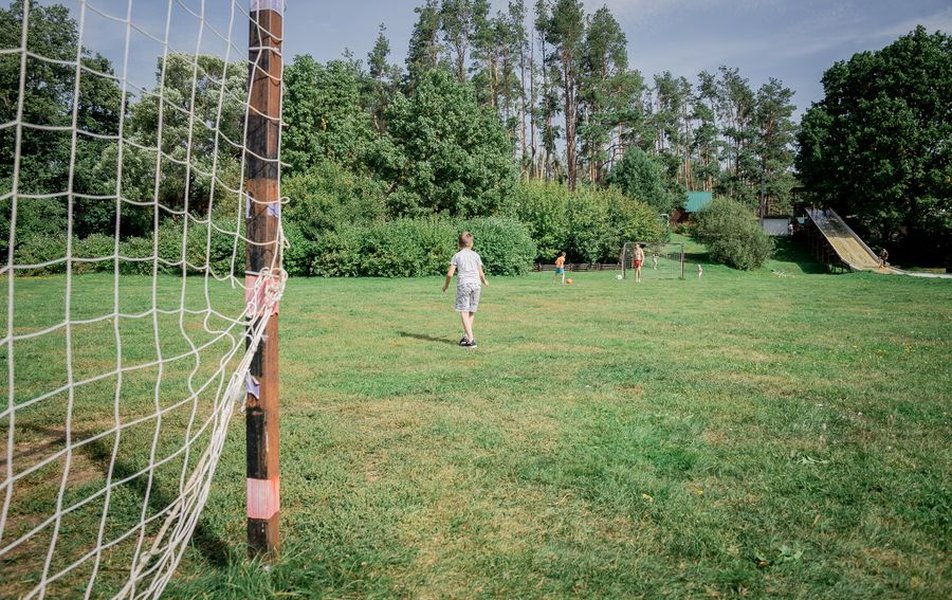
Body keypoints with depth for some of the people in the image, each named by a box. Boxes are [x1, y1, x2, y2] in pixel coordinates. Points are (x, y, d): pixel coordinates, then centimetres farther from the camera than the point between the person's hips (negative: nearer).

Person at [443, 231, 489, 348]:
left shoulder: (457, 256, 4)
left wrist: (446, 285, 16)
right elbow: (481, 274, 7)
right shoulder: (476, 255, 9)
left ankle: (471, 339, -11)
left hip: (463, 284, -3)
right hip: (476, 284, 3)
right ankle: (466, 335, 20)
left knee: (464, 312, -3)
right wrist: (485, 282, 28)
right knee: (471, 312, 15)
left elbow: (450, 274, -1)